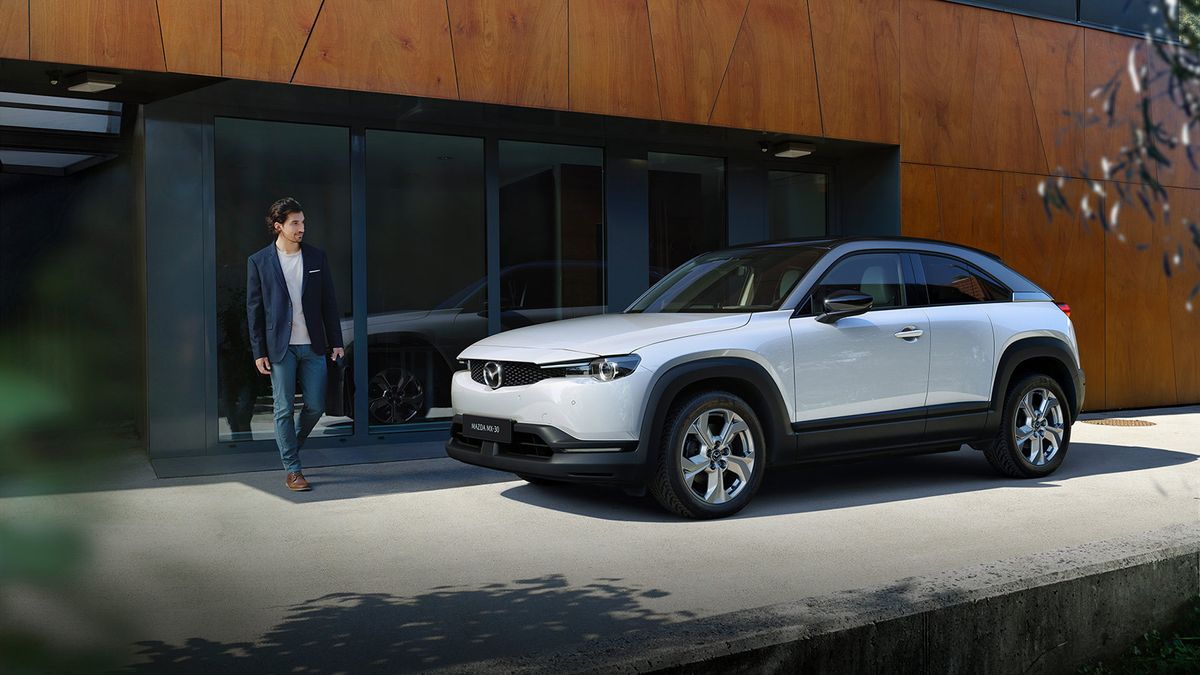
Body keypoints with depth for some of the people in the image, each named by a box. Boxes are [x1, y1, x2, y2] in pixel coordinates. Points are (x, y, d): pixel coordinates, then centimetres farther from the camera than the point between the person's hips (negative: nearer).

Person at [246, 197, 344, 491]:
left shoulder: (316, 257, 5)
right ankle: (292, 470, 11)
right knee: (284, 409, 2)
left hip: (313, 346, 3)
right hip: (281, 347, -2)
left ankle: (290, 446, 33)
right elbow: (254, 310, 0)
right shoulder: (258, 262, -1)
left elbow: (329, 302, 8)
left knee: (316, 406, 6)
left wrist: (336, 342, 4)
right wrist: (259, 352, -4)